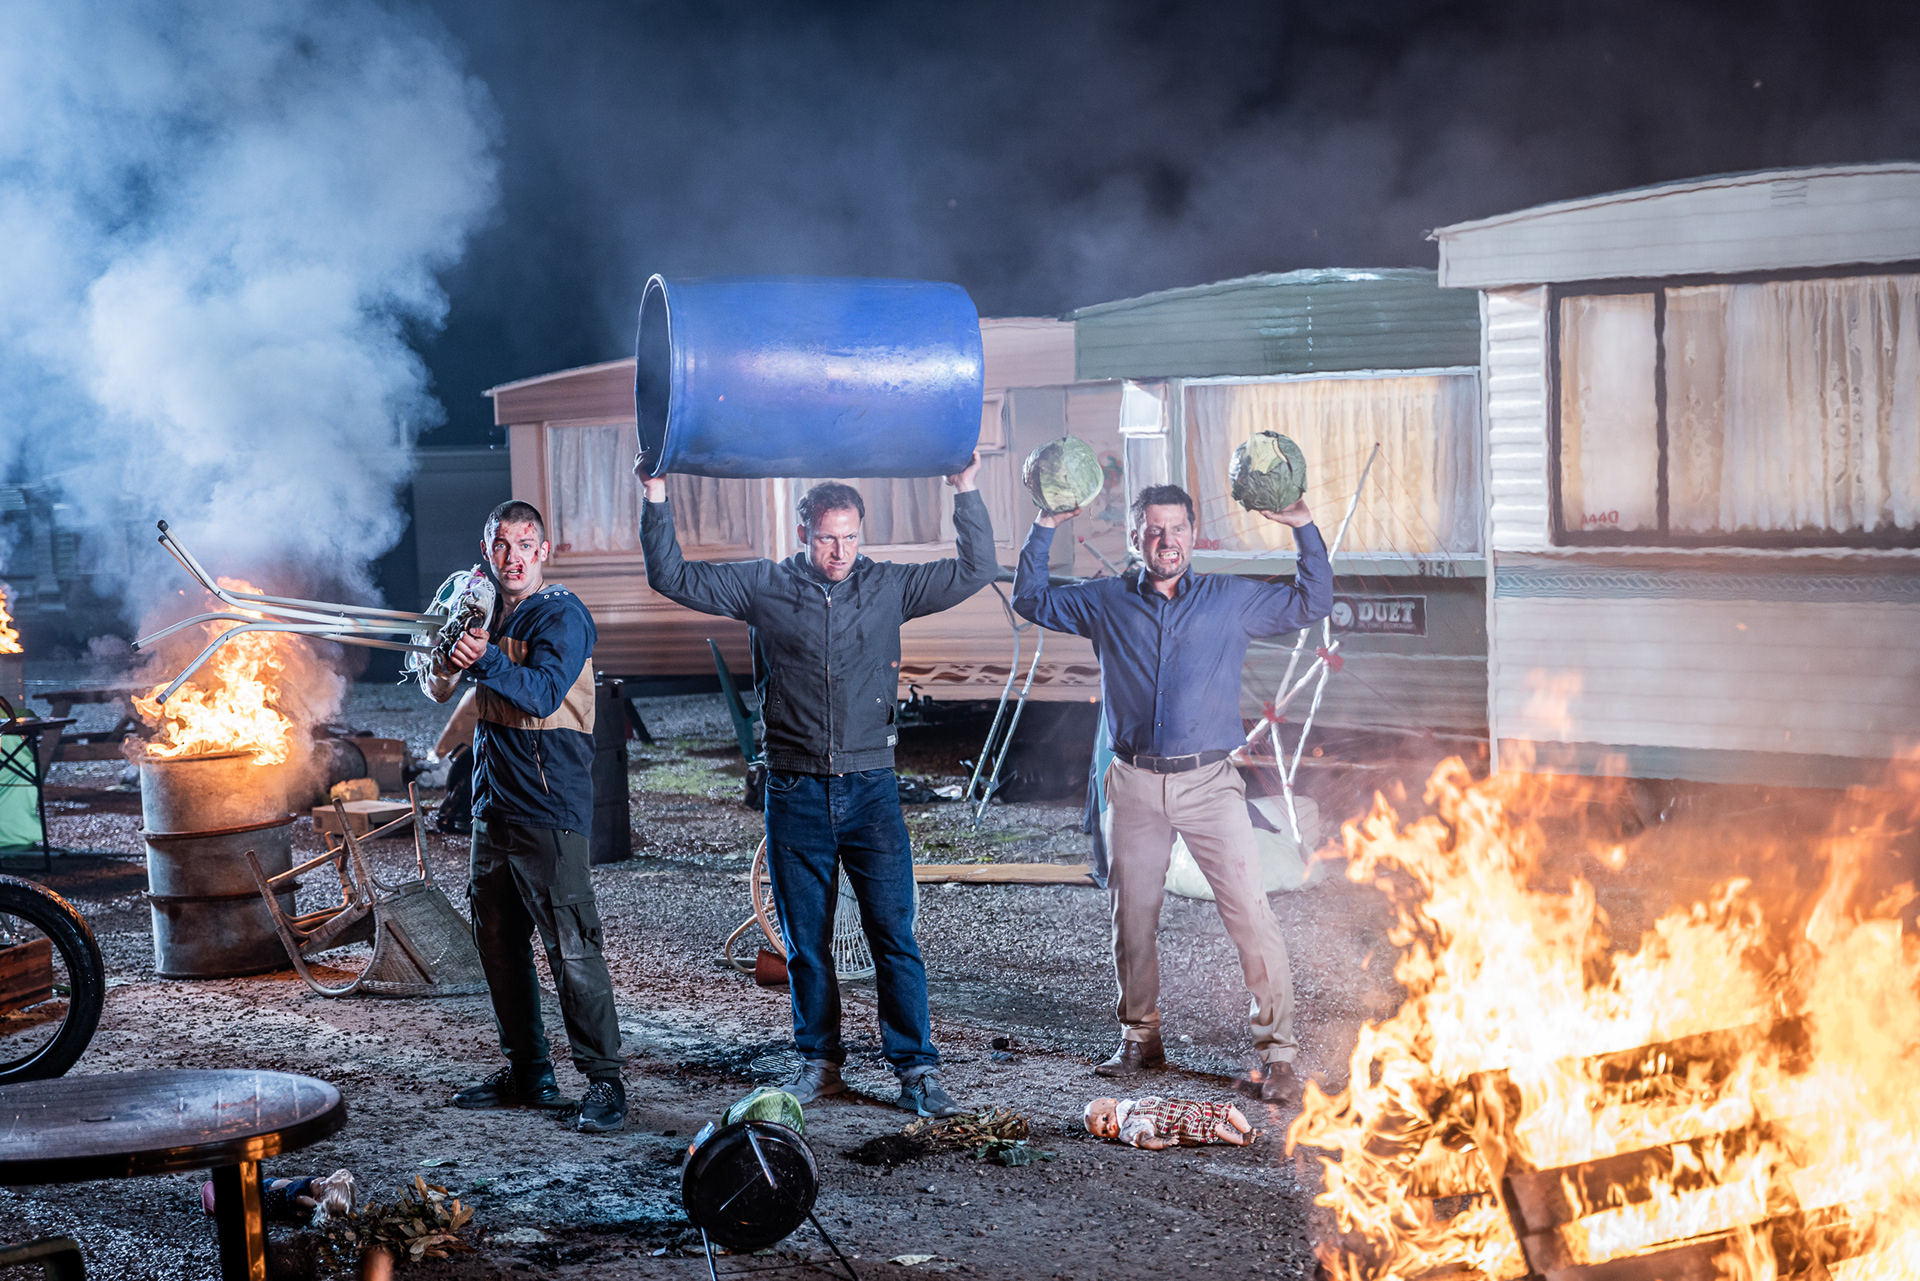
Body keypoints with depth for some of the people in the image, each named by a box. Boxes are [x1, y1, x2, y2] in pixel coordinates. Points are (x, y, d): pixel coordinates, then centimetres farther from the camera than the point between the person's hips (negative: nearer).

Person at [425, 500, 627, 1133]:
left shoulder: (562, 615, -9)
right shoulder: (489, 611, 15)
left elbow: (544, 694, -23)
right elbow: (439, 688, 13)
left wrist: (484, 659, -38)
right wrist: (449, 660, -9)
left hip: (550, 810, -8)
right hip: (494, 807, 8)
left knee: (571, 950, -11)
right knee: (498, 941, 14)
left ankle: (604, 1081, -6)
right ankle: (527, 1073, 24)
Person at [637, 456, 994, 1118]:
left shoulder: (888, 586, 4)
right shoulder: (764, 586, 3)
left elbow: (975, 571, 3)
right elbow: (672, 577, 4)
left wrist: (965, 493, -7)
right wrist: (657, 499, -7)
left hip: (870, 788, -1)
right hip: (795, 794, 1)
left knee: (894, 934, -3)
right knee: (805, 940, 8)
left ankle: (916, 1069, 1)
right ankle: (819, 1062, 20)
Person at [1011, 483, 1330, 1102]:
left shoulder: (1231, 599, 7)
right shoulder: (1106, 603, 10)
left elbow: (1313, 603, 10)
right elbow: (1030, 599, 19)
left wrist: (1304, 529, 0)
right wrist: (1044, 528, 10)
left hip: (1209, 782, -2)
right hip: (1134, 783, 2)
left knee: (1250, 913, -11)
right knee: (1131, 917, 9)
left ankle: (1277, 1049, -5)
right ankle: (1140, 1039, 25)